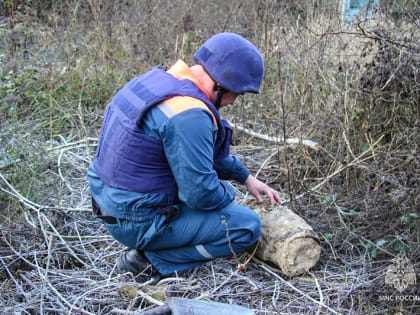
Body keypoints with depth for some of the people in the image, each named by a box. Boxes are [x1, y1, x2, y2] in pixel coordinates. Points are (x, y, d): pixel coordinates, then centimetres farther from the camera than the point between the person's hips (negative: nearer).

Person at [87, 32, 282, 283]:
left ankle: (148, 248, 12)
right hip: (140, 222, -9)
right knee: (248, 226, -4)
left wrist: (246, 177, 18)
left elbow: (202, 149, 18)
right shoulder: (189, 114, -27)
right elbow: (200, 192, -23)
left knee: (221, 190, 23)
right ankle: (153, 262, -4)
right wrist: (228, 198, 0)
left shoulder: (159, 78, 4)